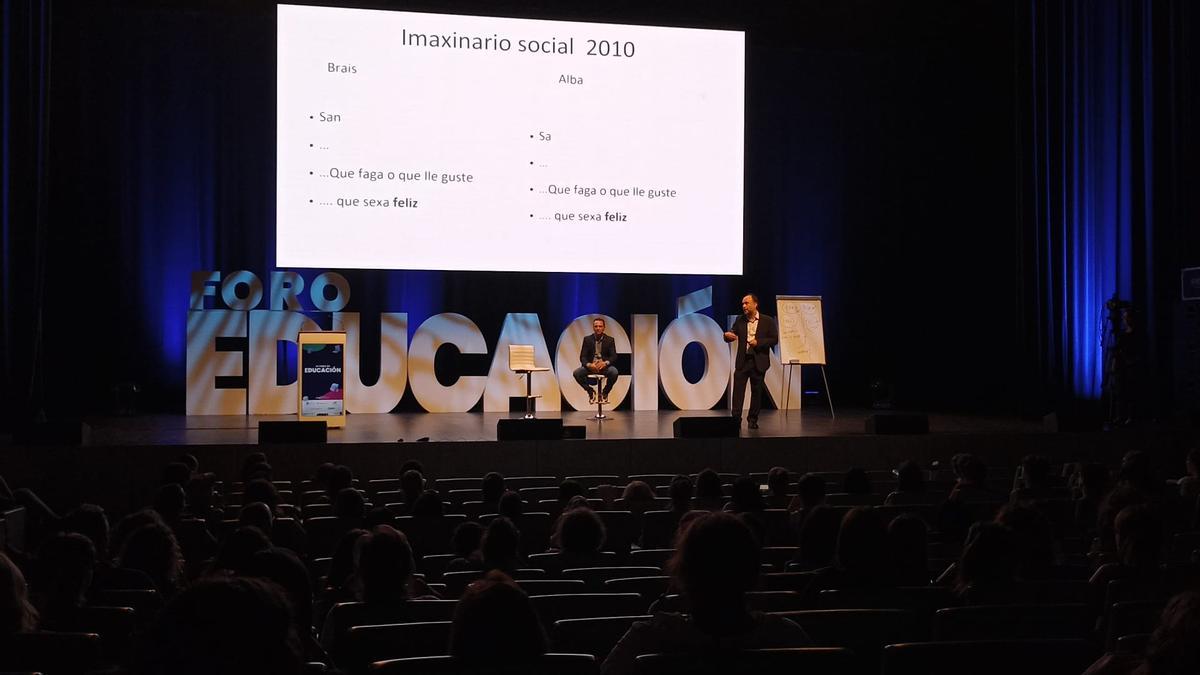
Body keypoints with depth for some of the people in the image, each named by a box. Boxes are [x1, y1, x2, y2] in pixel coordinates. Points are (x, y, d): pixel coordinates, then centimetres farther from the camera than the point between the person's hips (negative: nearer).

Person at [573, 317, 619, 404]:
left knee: (614, 372, -33)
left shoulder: (610, 340, 4)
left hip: (604, 366, -1)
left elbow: (614, 357, -3)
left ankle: (605, 393, -6)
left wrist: (605, 363, -25)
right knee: (577, 373, -27)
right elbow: (582, 356, -1)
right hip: (590, 366, 1)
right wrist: (589, 365, -24)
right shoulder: (587, 339, 5)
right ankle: (590, 391, -3)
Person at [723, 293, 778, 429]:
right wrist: (727, 335, -17)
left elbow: (774, 339, -3)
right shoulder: (740, 321, 9)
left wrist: (758, 342, -14)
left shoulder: (768, 321, 0)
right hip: (742, 361, 2)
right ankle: (736, 418, -9)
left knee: (756, 391, 4)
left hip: (759, 361, -2)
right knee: (738, 389, -7)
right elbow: (732, 334, 7)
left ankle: (753, 419, 14)